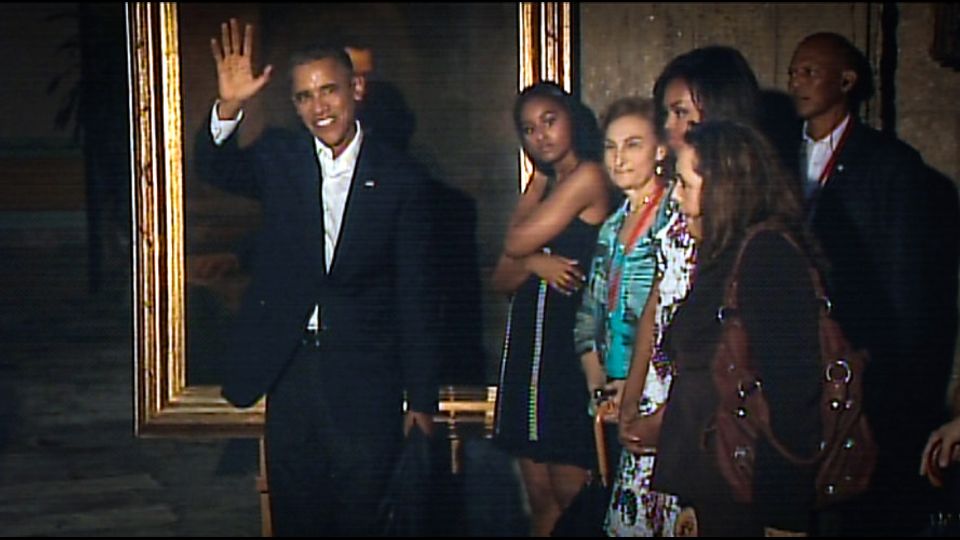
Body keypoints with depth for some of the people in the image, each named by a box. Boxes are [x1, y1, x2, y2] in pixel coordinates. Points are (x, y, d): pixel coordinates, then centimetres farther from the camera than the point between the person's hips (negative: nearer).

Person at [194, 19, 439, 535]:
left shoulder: (400, 179, -3)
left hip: (365, 377, -2)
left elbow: (415, 294, -3)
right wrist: (228, 107, -32)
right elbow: (215, 167, -13)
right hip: (290, 371, 2)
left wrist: (421, 396, -2)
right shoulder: (278, 157, 5)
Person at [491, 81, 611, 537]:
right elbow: (501, 280, 12)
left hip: (569, 344, -8)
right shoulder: (543, 185, 18)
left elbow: (516, 241, -12)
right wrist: (532, 263, -8)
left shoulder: (589, 176, -7)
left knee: (570, 491, -5)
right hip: (528, 344, 8)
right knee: (540, 495, 9)